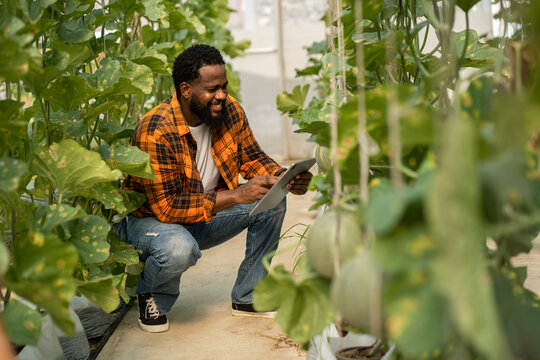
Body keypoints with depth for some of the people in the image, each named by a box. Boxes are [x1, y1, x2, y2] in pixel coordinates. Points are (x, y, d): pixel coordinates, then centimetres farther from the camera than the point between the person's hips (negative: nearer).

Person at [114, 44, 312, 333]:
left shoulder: (229, 110, -10)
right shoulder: (155, 132, -30)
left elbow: (252, 157, -1)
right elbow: (166, 206, -32)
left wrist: (286, 179, -24)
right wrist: (236, 196, -38)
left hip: (208, 213, 7)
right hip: (149, 219, -6)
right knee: (180, 249, -40)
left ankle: (247, 298, 2)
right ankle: (152, 298, -2)